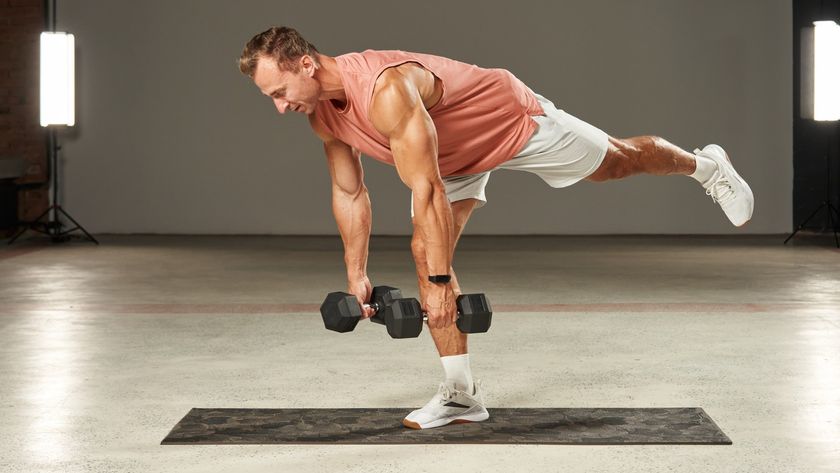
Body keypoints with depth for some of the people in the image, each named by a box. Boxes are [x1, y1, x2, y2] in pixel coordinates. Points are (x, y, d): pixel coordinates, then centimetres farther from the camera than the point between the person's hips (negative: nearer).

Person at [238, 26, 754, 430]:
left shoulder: (385, 89, -43)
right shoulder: (323, 115, -15)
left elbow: (426, 190, -42)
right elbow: (350, 194, -1)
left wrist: (440, 281, -38)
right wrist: (357, 275, 0)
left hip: (513, 120, -7)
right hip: (454, 156, 7)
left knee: (615, 162, 15)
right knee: (425, 252, -7)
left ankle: (705, 165, 46)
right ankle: (463, 392, -2)